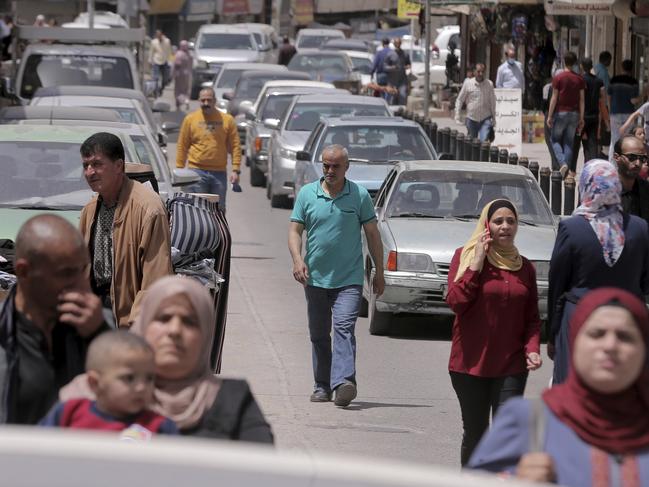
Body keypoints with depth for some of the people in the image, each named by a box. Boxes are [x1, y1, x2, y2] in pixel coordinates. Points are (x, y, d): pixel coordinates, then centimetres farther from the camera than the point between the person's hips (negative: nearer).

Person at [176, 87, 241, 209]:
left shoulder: (227, 120, 4)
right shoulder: (190, 119, 3)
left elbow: (235, 147, 3)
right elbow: (182, 146, 5)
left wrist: (236, 170, -5)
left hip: (219, 172, 1)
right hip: (197, 171, -1)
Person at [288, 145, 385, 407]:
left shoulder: (360, 195, 2)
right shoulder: (307, 194, 5)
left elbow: (372, 233, 6)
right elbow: (295, 230, 5)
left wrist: (379, 271, 5)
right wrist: (297, 259, -13)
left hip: (349, 279, -3)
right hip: (316, 277, 3)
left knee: (344, 328, -18)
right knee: (318, 334, 10)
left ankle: (343, 382, -30)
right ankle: (322, 386, 20)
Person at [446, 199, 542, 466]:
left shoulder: (524, 267, 8)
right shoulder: (465, 256, -1)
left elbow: (532, 317, 12)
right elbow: (456, 301, -13)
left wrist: (532, 348, -5)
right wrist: (476, 264, -15)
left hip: (511, 365, 1)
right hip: (471, 363, -1)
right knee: (475, 433, 10)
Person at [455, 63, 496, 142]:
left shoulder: (489, 84, 0)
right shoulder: (468, 83, -2)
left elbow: (492, 101, 8)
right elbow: (460, 99, 4)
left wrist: (493, 117, 9)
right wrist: (457, 115, -4)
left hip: (485, 119, -1)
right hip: (471, 118, 1)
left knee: (484, 141, -17)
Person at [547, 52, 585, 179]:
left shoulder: (558, 78, -7)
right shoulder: (579, 79, 3)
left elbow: (554, 98, -8)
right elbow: (581, 100, 3)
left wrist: (550, 116, -3)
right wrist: (581, 118, 7)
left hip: (561, 112, -3)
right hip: (574, 114, 3)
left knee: (555, 140, 8)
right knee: (569, 142, 8)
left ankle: (562, 163, -14)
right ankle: (567, 171, 2)